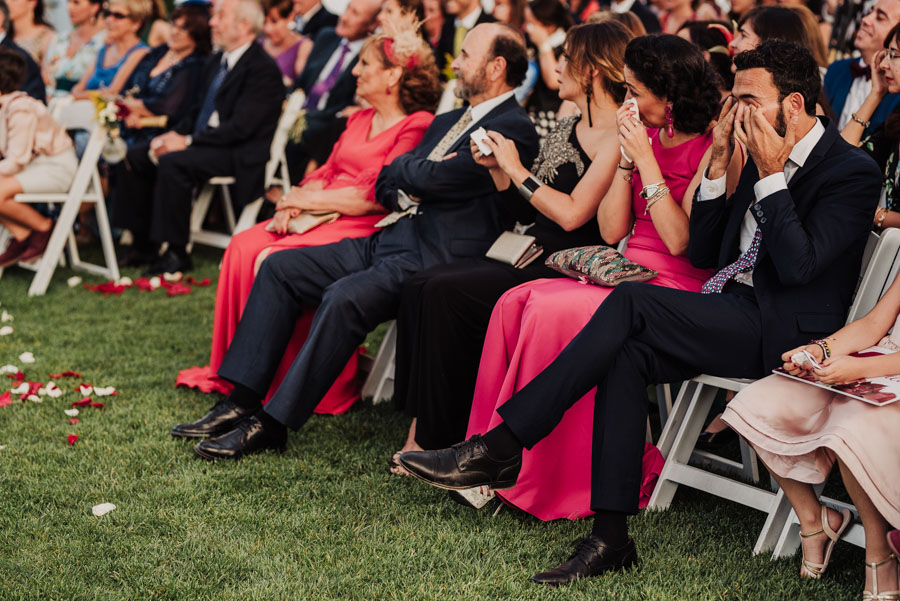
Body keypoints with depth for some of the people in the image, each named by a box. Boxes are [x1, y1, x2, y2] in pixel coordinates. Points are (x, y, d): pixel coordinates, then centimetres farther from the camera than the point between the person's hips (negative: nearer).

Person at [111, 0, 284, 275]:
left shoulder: (263, 69, -14)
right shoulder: (216, 62, 16)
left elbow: (240, 127, -21)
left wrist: (187, 141, -20)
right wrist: (175, 134, 1)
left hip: (239, 155, -10)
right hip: (201, 143, 10)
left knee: (173, 163, -32)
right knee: (135, 155, 1)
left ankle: (177, 253, -21)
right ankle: (144, 245, 5)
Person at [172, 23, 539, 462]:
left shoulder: (514, 129, -9)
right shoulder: (447, 122, 22)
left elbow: (432, 179, -20)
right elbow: (384, 186, 20)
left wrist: (404, 170, 2)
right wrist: (411, 184, -1)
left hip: (431, 259, -10)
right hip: (386, 240, 10)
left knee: (344, 297, -33)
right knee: (278, 268, 1)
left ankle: (272, 424, -25)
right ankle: (243, 399, -2)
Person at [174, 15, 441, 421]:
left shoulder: (417, 128, -9)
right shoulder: (359, 120, 22)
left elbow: (374, 195, -16)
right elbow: (327, 172, 18)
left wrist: (310, 198, -8)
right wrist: (291, 207, -2)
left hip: (364, 229, -9)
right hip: (321, 219, 9)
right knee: (244, 247, -12)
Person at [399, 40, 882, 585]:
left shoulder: (852, 172, -7)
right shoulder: (764, 155, 16)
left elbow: (798, 265, -20)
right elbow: (703, 254, 15)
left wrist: (771, 174, -15)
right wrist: (720, 162, 5)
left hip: (782, 334, -7)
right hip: (735, 318, 7)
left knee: (632, 303, -25)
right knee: (627, 354, -22)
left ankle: (501, 448, -23)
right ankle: (612, 538, -22)